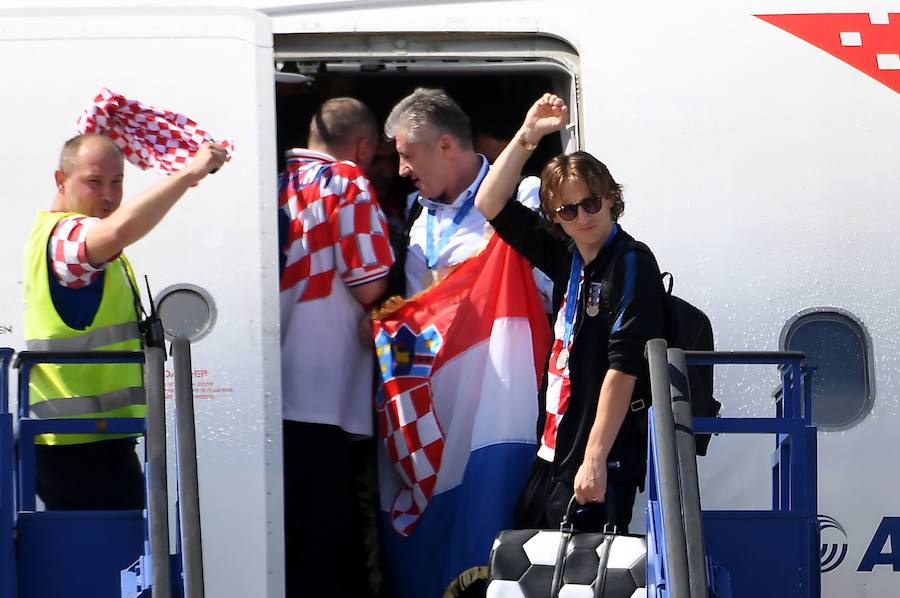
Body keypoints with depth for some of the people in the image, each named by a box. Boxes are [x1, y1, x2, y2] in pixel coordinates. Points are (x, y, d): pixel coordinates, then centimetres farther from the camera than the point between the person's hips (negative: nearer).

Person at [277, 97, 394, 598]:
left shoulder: (279, 185, 13)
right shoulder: (346, 182, -6)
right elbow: (370, 287, -10)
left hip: (275, 388, 7)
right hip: (323, 391, -7)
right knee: (326, 536, -3)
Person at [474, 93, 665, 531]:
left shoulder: (631, 266, -11)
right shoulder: (567, 259, 11)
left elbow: (623, 368, -18)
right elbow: (490, 206, 19)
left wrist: (594, 460, -22)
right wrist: (528, 136, 9)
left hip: (598, 467, -8)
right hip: (551, 457, 8)